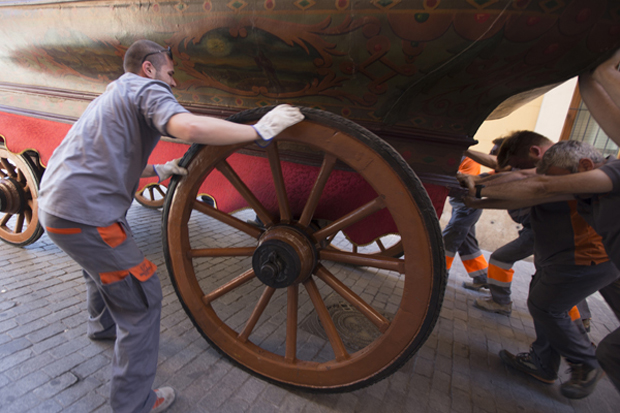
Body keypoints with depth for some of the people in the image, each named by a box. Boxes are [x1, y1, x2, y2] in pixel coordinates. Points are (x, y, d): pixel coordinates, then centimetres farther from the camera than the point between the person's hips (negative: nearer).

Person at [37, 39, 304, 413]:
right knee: (142, 297, -1)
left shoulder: (115, 93, 23)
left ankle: (104, 325, 61)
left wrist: (159, 170, 13)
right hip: (86, 214, -11)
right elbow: (190, 128, -32)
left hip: (56, 202, 11)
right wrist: (260, 130, -24)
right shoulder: (146, 88, -8)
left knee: (103, 266, 34)